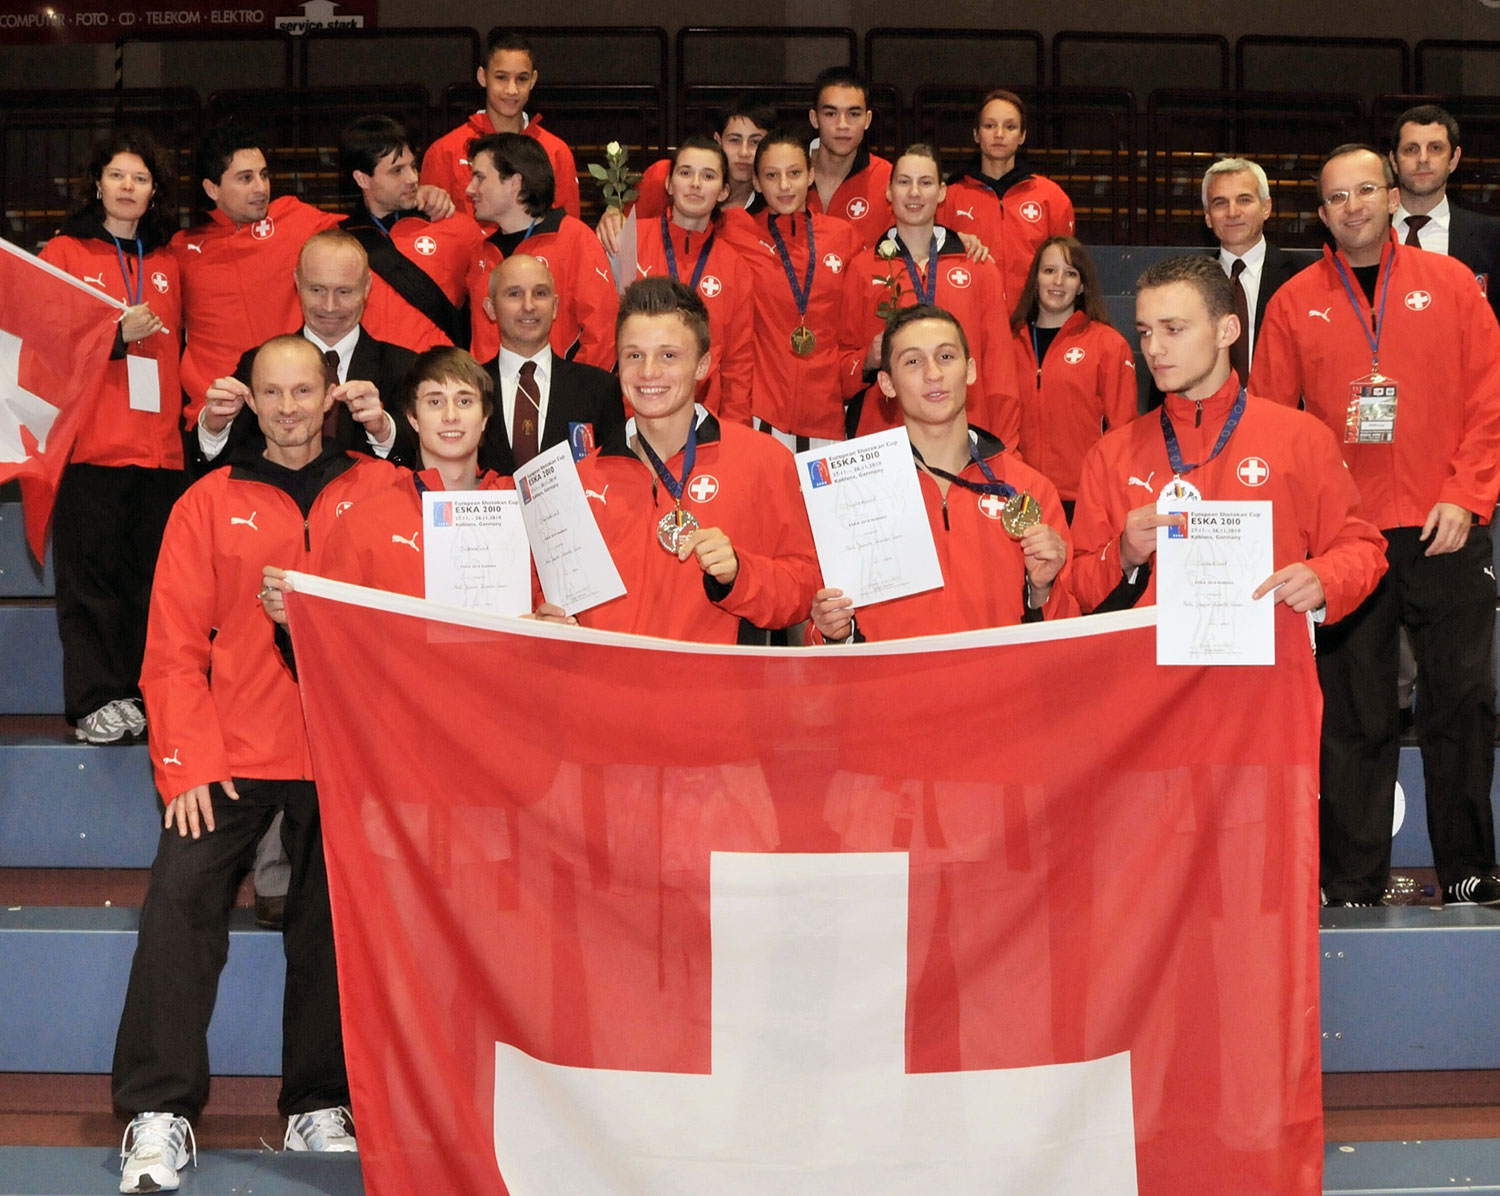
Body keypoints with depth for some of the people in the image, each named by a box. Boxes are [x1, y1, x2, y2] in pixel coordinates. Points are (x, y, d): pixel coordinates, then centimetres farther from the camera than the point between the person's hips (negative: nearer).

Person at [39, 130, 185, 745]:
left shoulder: (167, 266, 18)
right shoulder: (63, 253, 7)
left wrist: (184, 415, 11)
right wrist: (115, 336, -11)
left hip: (159, 450, 3)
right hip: (91, 446, -3)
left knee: (149, 576, 0)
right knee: (91, 576, -6)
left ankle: (136, 695, 6)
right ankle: (95, 701, -2)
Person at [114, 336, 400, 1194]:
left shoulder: (382, 494, 8)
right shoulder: (209, 504, 7)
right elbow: (175, 647, 2)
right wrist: (186, 763, -8)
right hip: (234, 752, 0)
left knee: (332, 922, 5)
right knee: (180, 900, -12)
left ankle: (319, 1106, 18)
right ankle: (160, 1114, -6)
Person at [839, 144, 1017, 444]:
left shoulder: (980, 269, 10)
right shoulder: (862, 267, 9)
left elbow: (998, 362, 9)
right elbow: (845, 357, 14)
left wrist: (1002, 449, 2)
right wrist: (867, 361, -8)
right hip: (880, 431, 0)